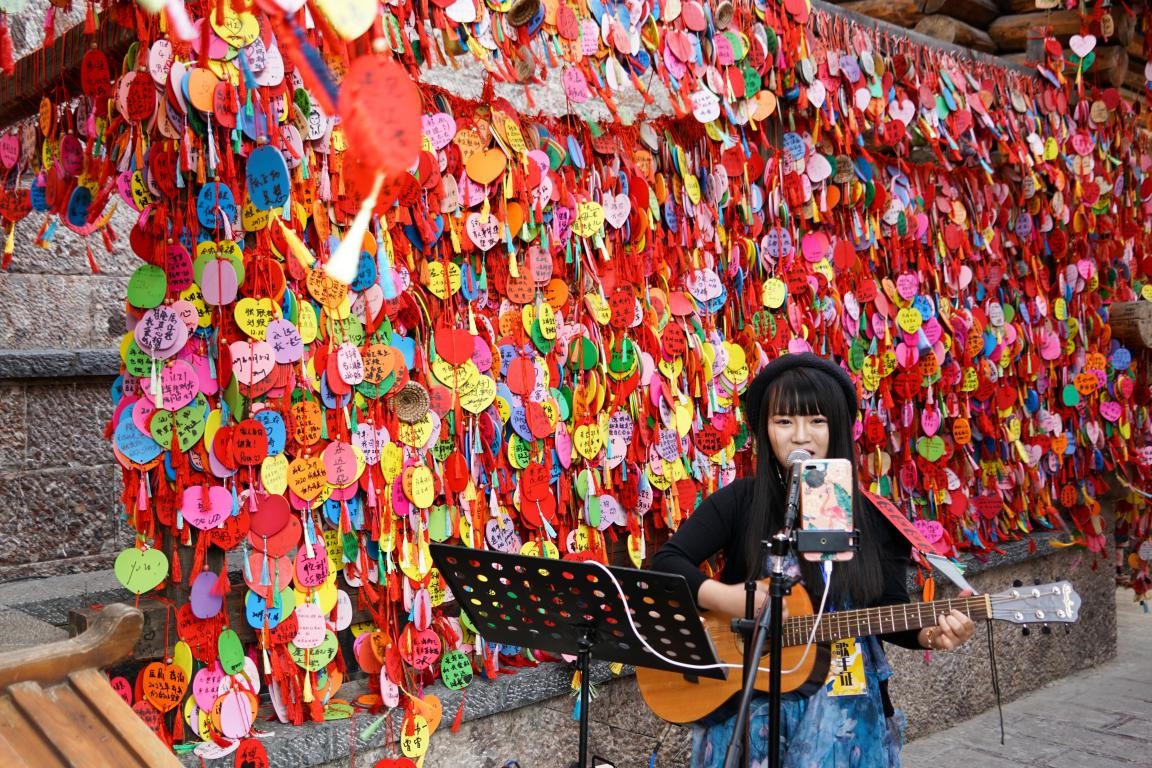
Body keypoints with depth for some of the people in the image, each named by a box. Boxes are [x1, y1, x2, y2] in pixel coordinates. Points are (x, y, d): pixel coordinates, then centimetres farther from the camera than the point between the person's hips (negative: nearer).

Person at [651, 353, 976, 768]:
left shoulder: (874, 519, -1)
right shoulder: (739, 502, -4)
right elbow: (665, 561, -8)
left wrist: (929, 634, -16)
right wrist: (726, 598, -21)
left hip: (842, 697, 1)